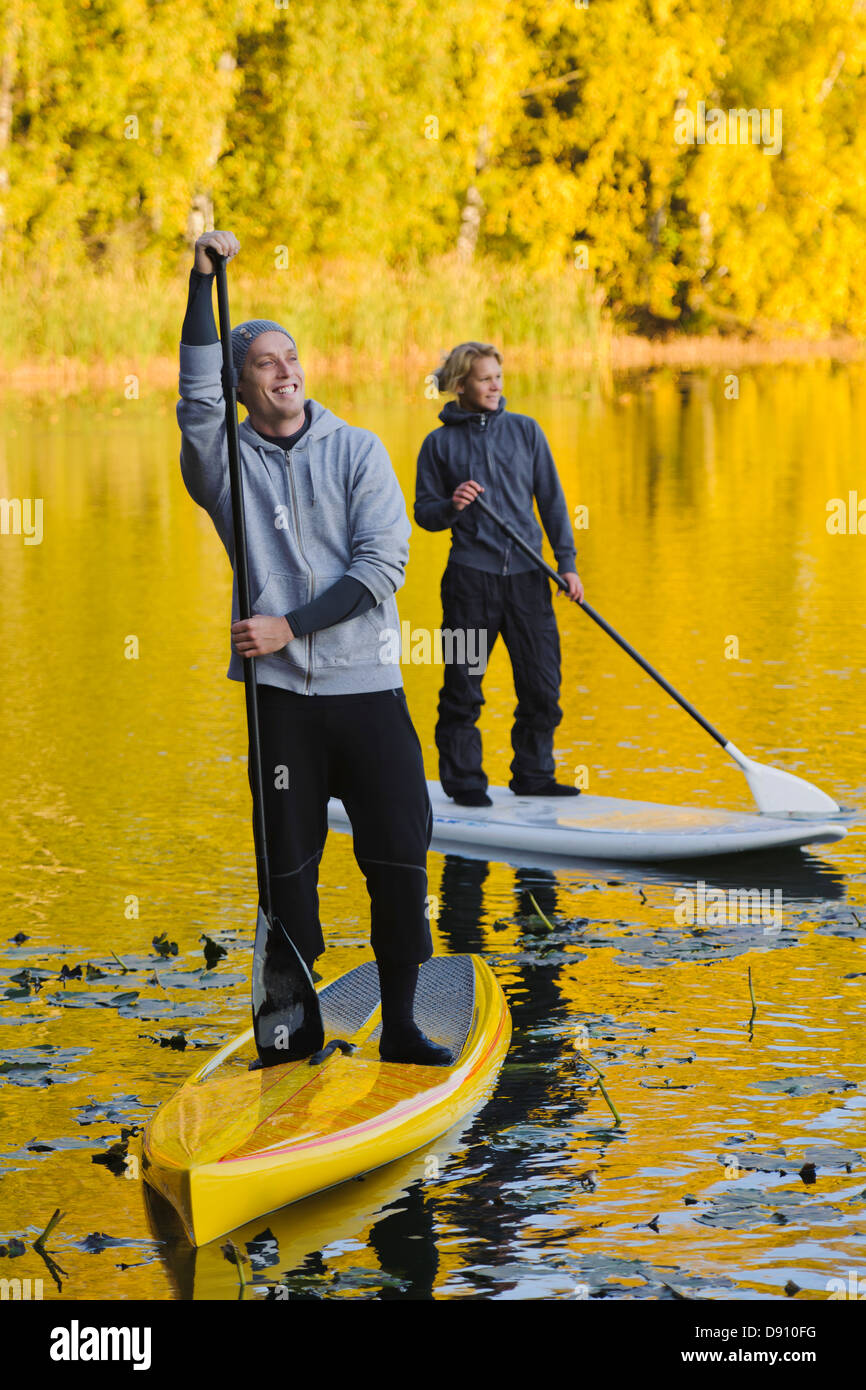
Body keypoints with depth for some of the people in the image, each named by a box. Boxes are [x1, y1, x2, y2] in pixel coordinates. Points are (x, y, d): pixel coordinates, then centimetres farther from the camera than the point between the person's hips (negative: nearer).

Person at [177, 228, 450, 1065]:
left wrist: (290, 625, -12)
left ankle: (399, 1027, 9)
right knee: (287, 863, 2)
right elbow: (198, 402, -15)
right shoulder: (227, 463, 6)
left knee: (399, 854, -1)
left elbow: (382, 564, -3)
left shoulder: (357, 452, 6)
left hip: (366, 684, 0)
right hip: (279, 691, 0)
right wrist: (201, 284, -20)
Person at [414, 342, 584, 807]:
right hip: (470, 576, -2)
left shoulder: (524, 430, 9)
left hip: (527, 575, 3)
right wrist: (451, 507, -16)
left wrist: (567, 561, 4)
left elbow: (551, 500, 11)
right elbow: (423, 512, 6)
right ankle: (463, 779, 9)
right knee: (463, 685, -1)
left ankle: (533, 774, 14)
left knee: (542, 682, 2)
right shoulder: (440, 443, 3)